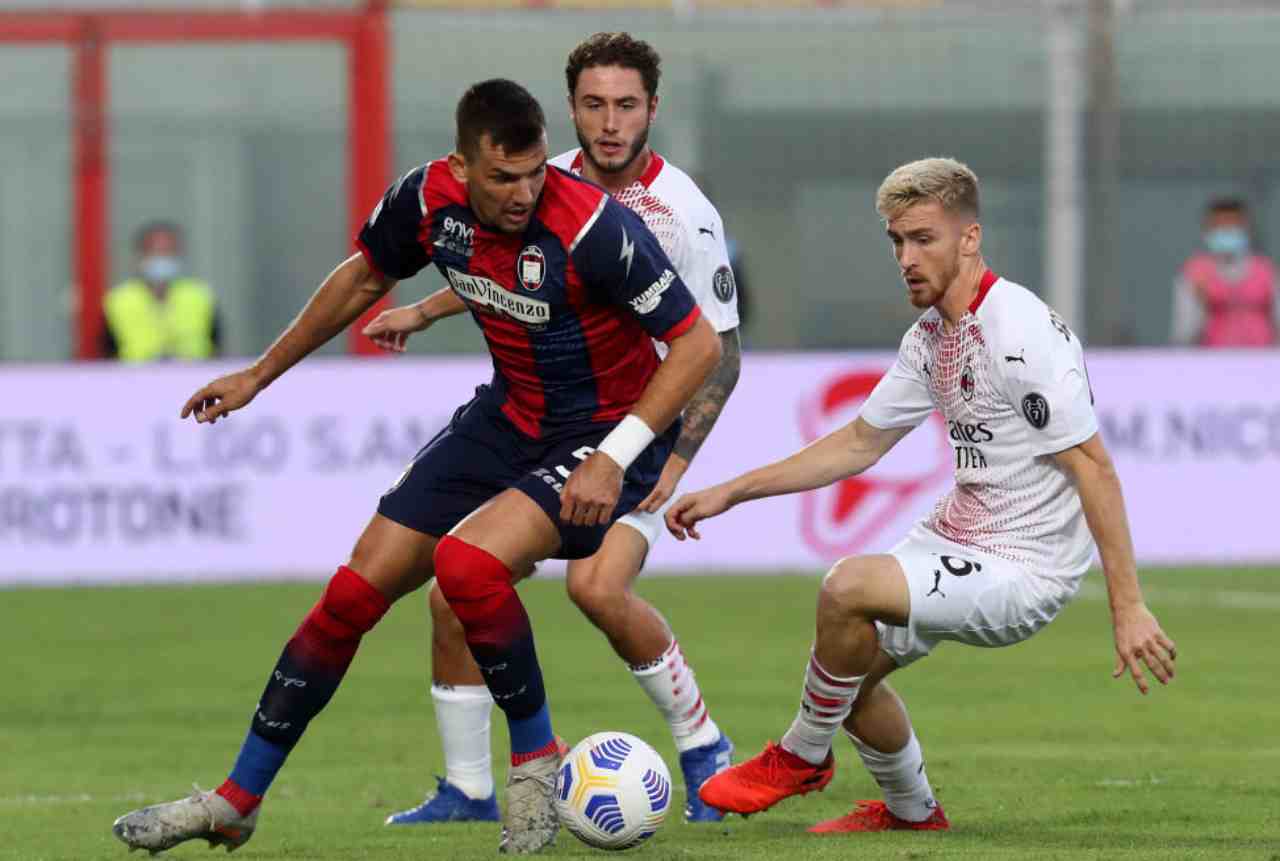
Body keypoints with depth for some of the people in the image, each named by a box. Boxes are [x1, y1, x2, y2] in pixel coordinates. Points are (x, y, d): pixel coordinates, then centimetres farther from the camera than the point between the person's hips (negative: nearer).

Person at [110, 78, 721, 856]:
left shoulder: (595, 229, -29)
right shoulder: (429, 200, -11)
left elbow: (699, 344, -21)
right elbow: (366, 276, 11)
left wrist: (614, 457, -27)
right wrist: (260, 375, 18)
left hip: (607, 433, -6)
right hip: (510, 415, 6)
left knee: (468, 561, -31)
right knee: (355, 593, 3)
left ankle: (537, 763, -8)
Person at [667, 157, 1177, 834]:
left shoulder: (1024, 335, -21)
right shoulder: (930, 336, 7)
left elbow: (1094, 468, -21)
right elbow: (860, 443, 19)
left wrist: (1127, 606, -24)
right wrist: (728, 494, 17)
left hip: (1024, 569, -9)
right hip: (956, 543, 9)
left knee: (848, 589, -26)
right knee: (848, 664, 13)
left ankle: (802, 756, -1)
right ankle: (911, 811, 37)